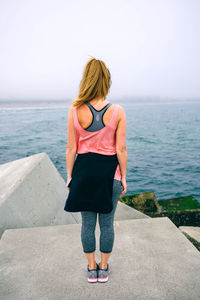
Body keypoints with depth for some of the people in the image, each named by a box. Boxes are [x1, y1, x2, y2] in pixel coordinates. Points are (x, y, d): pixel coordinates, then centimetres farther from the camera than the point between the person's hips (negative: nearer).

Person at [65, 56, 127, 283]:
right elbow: (121, 149, -8)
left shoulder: (75, 110, -8)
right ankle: (104, 268, 34)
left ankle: (92, 268, 34)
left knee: (87, 223, 17)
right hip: (109, 171, 0)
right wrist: (123, 177, 4)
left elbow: (71, 148, -5)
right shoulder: (117, 112, -10)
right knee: (107, 224, 16)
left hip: (84, 171, 1)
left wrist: (70, 175, 6)